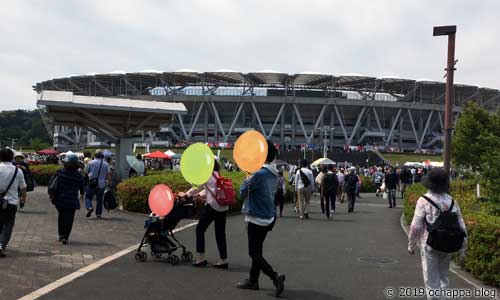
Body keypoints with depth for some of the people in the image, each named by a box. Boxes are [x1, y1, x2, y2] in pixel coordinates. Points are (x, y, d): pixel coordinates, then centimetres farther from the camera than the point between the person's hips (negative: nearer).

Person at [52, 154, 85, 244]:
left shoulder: (61, 172, -7)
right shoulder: (78, 175, -3)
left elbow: (57, 185, -6)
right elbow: (82, 186, 10)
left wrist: (54, 197, 4)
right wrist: (82, 194, 30)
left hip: (60, 199, 2)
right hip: (72, 200, -1)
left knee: (61, 217, 20)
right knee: (69, 219, 2)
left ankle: (61, 234, 27)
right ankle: (65, 238, -2)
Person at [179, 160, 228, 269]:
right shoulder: (217, 175, 16)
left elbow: (197, 187, 3)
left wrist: (185, 194, 17)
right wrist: (200, 194, 32)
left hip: (212, 205, -7)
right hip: (223, 206, 7)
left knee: (200, 229, 8)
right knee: (220, 233, 10)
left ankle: (201, 258, 8)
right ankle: (223, 260, 10)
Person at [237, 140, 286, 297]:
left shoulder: (259, 174, -22)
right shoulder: (273, 174, 6)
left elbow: (243, 192, -12)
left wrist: (246, 180, 7)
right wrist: (251, 180, 6)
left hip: (257, 219, -9)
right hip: (268, 217, 9)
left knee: (254, 252, -2)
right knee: (257, 250, 18)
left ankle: (275, 277, -14)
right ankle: (253, 281, 26)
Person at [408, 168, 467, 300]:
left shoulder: (424, 201, -13)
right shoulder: (451, 201, 0)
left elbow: (415, 226, -15)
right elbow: (462, 227, 1)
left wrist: (411, 245, -2)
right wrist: (463, 248, 11)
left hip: (430, 245, -4)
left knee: (432, 281, 6)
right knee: (443, 277, 22)